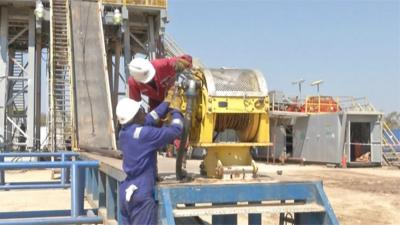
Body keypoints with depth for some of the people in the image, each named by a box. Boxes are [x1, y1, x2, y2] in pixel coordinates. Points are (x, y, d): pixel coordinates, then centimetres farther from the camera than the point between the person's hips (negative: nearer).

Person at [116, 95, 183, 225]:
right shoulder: (143, 133, -18)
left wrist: (167, 105, 26)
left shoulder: (124, 132, 6)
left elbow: (149, 119, 20)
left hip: (126, 191, 8)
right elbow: (175, 130, -11)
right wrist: (176, 113, 8)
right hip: (141, 194, -8)